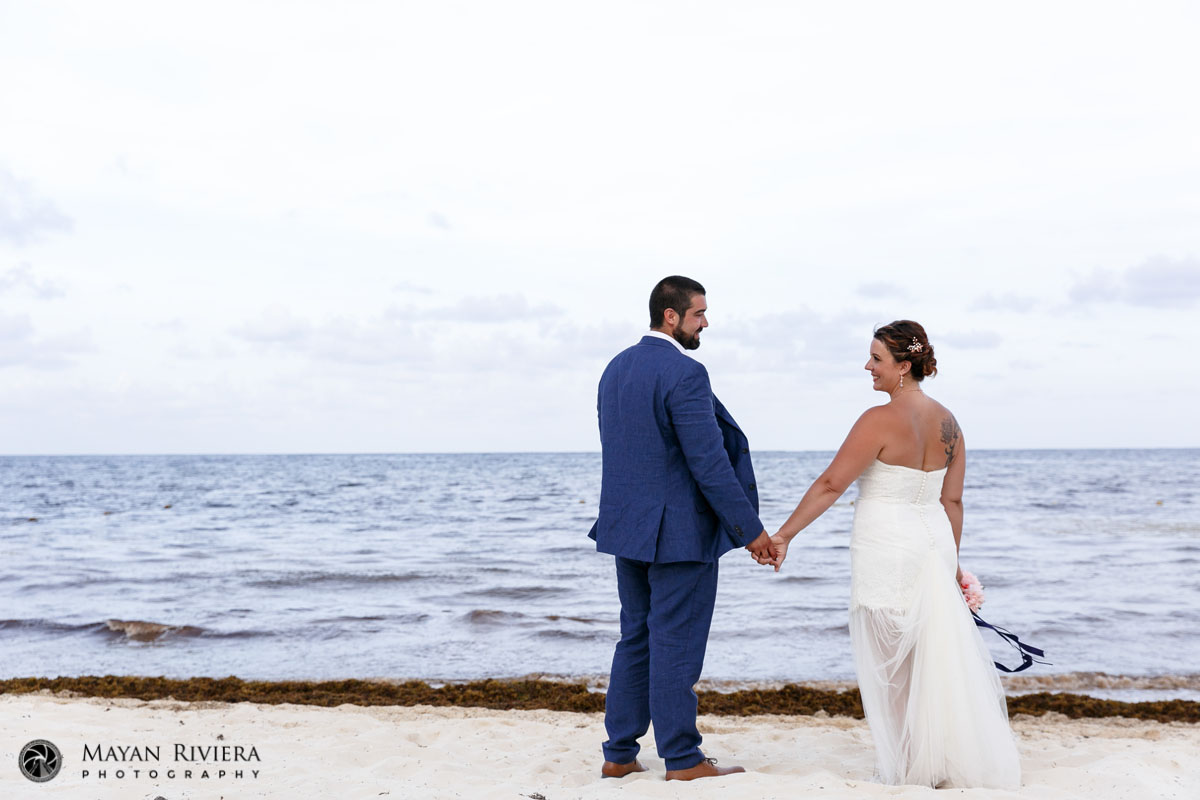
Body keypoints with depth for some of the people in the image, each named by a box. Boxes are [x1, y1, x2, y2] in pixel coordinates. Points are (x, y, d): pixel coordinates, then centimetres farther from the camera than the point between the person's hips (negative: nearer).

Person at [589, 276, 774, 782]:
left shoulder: (616, 369, 10)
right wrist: (751, 530, -13)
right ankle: (683, 762, 11)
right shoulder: (685, 374, -17)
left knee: (636, 639, 16)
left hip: (627, 528, 8)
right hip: (678, 532, -8)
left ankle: (619, 755, 21)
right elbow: (709, 463, -20)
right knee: (676, 645, 0)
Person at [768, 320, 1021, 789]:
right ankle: (953, 762, 24)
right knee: (934, 654, 17)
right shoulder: (947, 422, 6)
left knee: (892, 661, 6)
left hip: (887, 548, -7)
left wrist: (784, 535, -13)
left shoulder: (881, 420, -16)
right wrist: (949, 563, 16)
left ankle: (911, 768, 16)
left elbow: (831, 484, -17)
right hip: (934, 540, 7)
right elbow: (952, 500, 9)